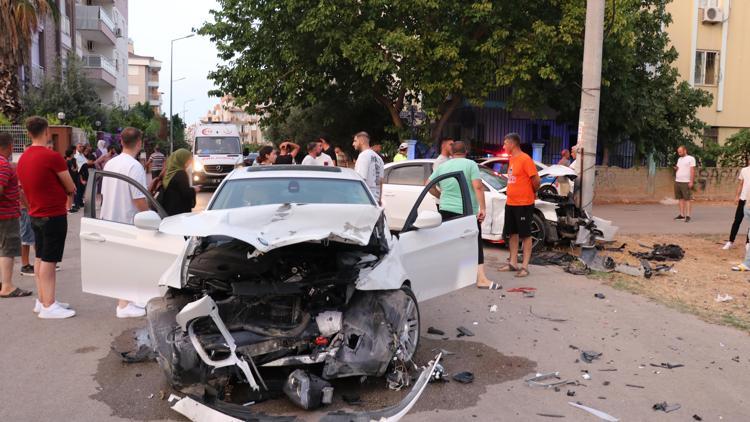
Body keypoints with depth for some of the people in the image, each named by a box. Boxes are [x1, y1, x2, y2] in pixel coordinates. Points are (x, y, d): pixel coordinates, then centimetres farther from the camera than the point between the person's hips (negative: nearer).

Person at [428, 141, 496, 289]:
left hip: (446, 210, 4)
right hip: (467, 212, -4)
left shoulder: (442, 166, 10)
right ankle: (481, 279, -11)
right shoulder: (471, 164, -3)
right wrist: (482, 208, -13)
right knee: (475, 245, -3)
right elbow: (478, 187, -13)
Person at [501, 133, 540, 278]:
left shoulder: (525, 159, -15)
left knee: (525, 235, -1)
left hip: (524, 204, -8)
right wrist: (510, 195, 9)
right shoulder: (511, 159, 11)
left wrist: (533, 193, -1)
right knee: (512, 233, 13)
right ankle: (513, 263, 23)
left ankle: (524, 267, 4)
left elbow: (536, 180, -16)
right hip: (510, 203, 9)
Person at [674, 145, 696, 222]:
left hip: (686, 182, -7)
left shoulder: (691, 159, -3)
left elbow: (692, 171, -8)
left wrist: (691, 181, -15)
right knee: (680, 198, 7)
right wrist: (676, 168, 1)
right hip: (677, 181, 7)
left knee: (687, 199, -6)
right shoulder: (679, 159, 18)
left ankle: (688, 216, -6)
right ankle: (681, 215, 10)